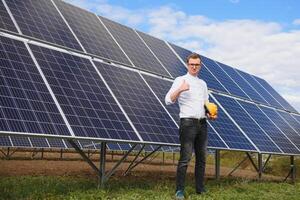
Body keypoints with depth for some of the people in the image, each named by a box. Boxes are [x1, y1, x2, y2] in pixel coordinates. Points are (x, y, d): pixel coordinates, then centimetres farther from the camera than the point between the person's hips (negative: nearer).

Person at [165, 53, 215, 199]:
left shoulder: (203, 83, 19)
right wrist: (180, 90, -24)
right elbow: (168, 100, -9)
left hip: (202, 123, 6)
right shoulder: (180, 80, 1)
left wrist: (210, 113, 6)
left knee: (201, 158, 8)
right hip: (188, 122, -6)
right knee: (185, 158, -10)